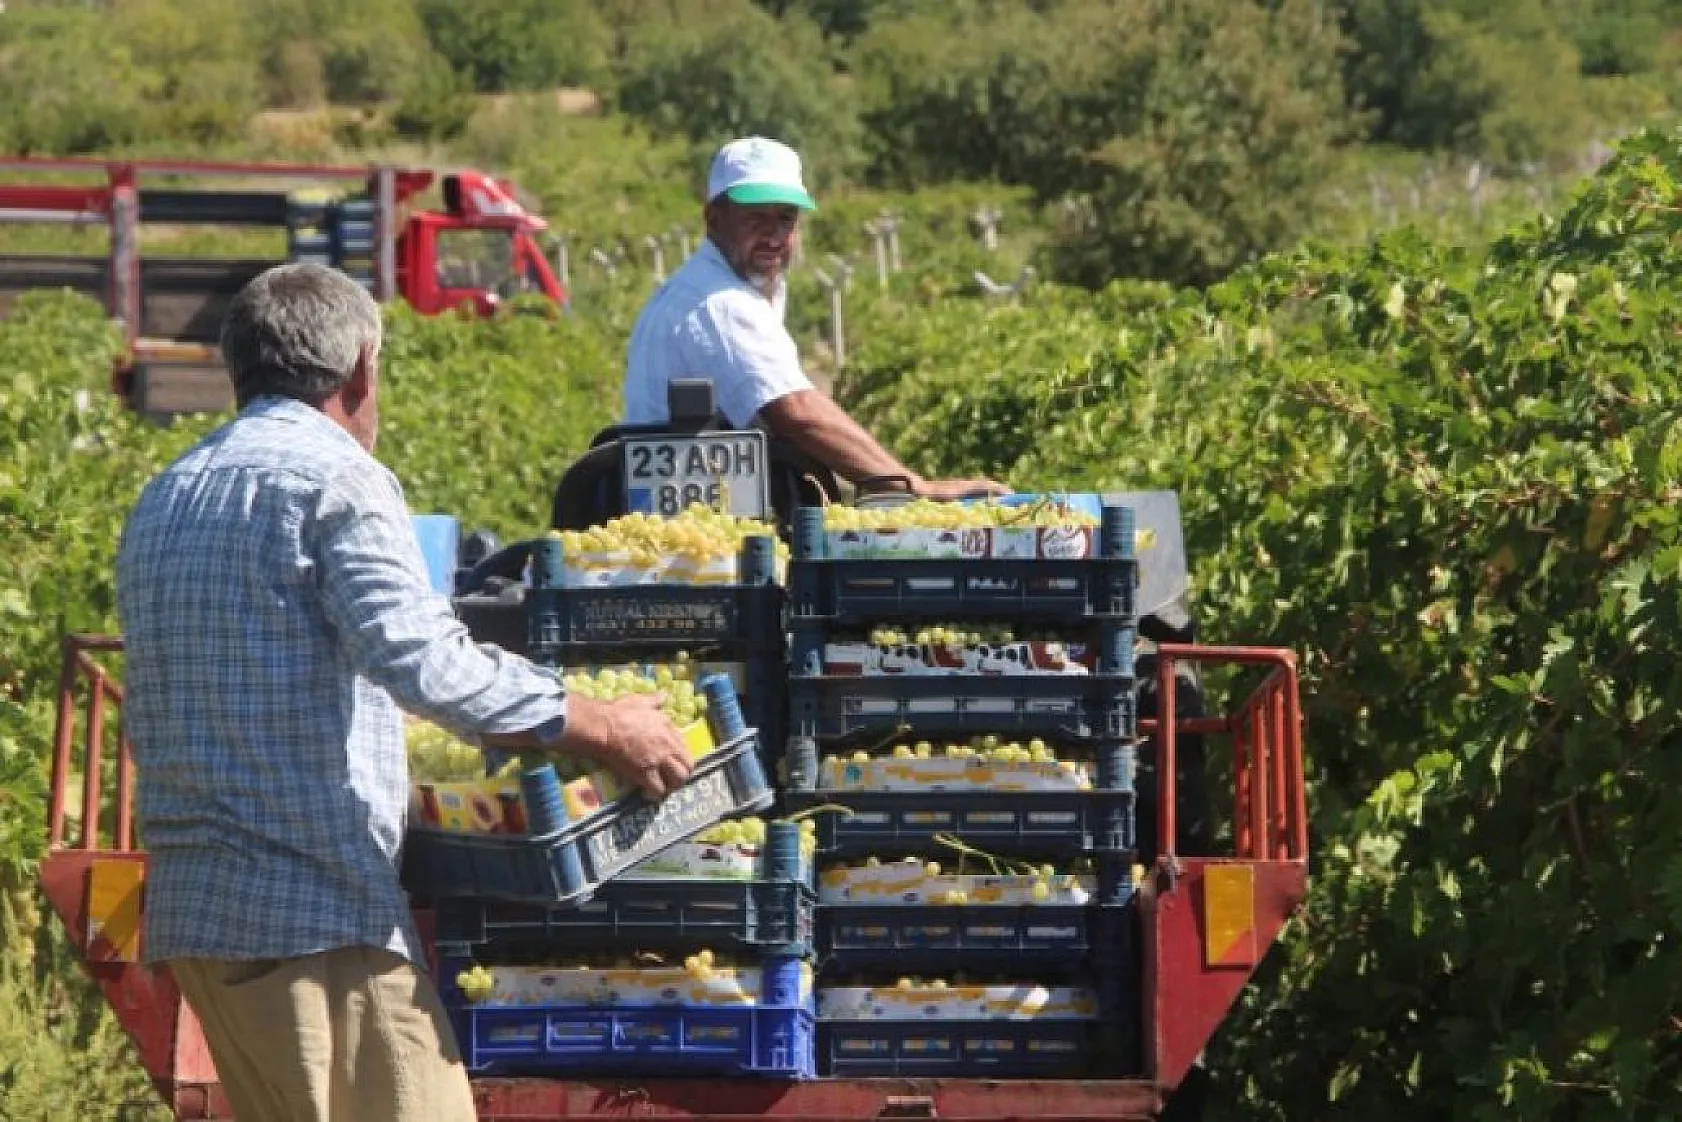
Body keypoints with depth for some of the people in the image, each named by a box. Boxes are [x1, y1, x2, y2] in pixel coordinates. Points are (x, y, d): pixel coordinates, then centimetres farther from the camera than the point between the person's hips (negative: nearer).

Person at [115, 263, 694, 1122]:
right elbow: (424, 661, -20)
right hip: (316, 903, -9)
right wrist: (604, 731, -12)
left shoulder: (160, 502, 18)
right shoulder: (334, 477, -8)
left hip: (190, 905, 9)